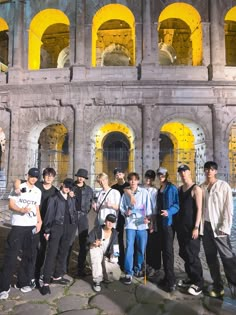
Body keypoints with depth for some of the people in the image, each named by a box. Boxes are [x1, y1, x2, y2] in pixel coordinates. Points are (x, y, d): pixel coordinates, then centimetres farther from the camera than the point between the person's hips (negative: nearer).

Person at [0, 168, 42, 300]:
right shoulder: (18, 188, -2)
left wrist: (39, 221, 3)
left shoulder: (38, 191, 12)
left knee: (29, 255, 8)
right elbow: (11, 205, -8)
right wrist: (21, 210, -27)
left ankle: (24, 282, 22)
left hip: (32, 226, 5)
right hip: (18, 226, -4)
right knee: (11, 256, -4)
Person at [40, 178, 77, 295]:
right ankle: (46, 282, -2)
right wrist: (47, 230, -7)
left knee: (63, 253, 13)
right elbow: (49, 214, -4)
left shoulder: (72, 200, 12)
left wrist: (73, 226, 6)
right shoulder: (54, 198, -1)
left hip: (68, 229, 5)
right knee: (51, 254, -5)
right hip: (56, 227, -5)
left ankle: (57, 276, 27)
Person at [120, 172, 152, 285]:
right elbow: (121, 207, 9)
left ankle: (137, 269, 30)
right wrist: (125, 213, -11)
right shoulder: (125, 194, 7)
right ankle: (128, 273, 5)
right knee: (129, 248, -5)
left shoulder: (144, 192, 2)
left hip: (142, 224, 0)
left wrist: (148, 217, -14)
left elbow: (148, 206, 0)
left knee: (141, 248, 9)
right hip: (130, 224, 0)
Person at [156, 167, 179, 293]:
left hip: (168, 222, -7)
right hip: (160, 222, 7)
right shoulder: (159, 190, 15)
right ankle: (167, 277, 21)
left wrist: (169, 212, -28)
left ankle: (171, 281, -1)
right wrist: (155, 219, 12)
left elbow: (177, 204, -12)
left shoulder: (172, 188, -7)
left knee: (168, 250, -7)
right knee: (163, 249, 11)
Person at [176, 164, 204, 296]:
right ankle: (191, 278, 27)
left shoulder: (196, 189, -10)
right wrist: (177, 224, 10)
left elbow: (199, 209, -14)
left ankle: (199, 283, 9)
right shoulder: (180, 189, 11)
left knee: (192, 255, -3)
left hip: (191, 227, -7)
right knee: (184, 254, 13)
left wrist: (196, 227, -18)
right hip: (181, 226, 7)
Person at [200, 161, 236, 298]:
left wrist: (224, 227, -13)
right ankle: (218, 286, 23)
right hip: (205, 226, 4)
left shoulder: (223, 185, -3)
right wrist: (199, 225, 1)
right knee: (211, 258, 11)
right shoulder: (201, 187, 7)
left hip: (219, 227, -4)